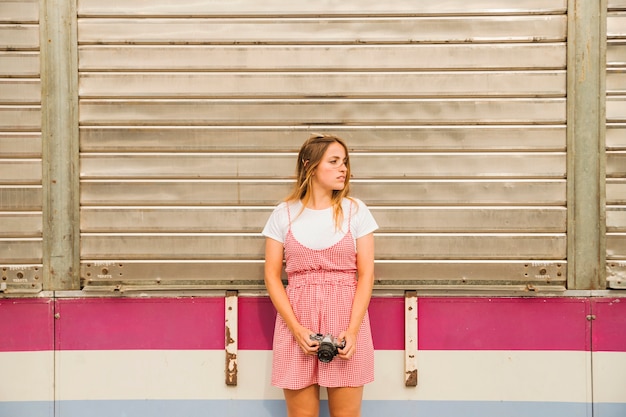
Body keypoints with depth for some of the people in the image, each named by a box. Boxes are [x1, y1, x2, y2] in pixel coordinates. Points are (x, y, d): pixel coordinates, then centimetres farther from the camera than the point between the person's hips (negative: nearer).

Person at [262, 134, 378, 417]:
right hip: (296, 322, 0)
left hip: (347, 321, 0)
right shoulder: (284, 213, 5)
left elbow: (366, 274, 1)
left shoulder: (355, 210, 5)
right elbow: (272, 275, 2)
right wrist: (296, 328, -10)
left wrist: (353, 329, -11)